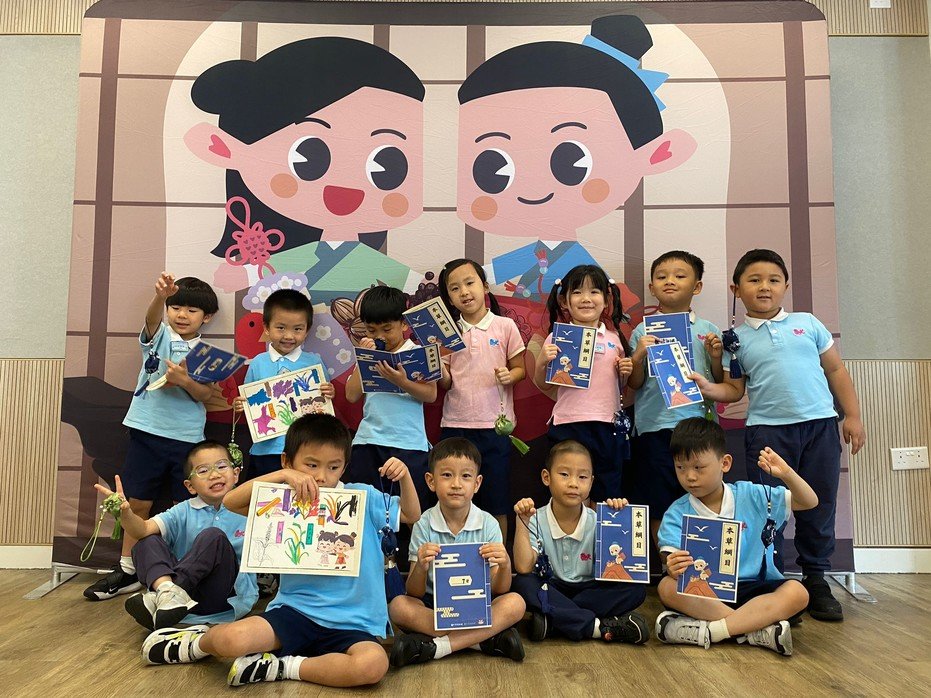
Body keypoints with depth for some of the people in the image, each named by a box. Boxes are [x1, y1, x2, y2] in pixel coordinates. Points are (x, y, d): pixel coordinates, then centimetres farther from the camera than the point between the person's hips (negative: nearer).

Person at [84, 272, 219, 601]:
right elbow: (152, 318, -21)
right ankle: (127, 570, 21)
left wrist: (185, 381, -25)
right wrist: (160, 295, -42)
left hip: (188, 437, 0)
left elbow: (206, 394, -5)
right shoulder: (159, 336, 3)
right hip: (147, 431, 0)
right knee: (137, 503, 7)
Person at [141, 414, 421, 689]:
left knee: (374, 664, -33)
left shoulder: (362, 497, 0)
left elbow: (411, 515, 5)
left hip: (350, 622, 0)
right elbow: (231, 501, -10)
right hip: (294, 608, 1)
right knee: (230, 640, -24)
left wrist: (404, 476, -14)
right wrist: (282, 476, -21)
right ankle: (199, 643, 17)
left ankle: (281, 667, -11)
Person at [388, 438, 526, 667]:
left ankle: (435, 646, -24)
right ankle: (486, 638, -22)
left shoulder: (488, 524, -5)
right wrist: (421, 568, -32)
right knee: (398, 606, -28)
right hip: (433, 606, 0)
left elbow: (498, 591, -6)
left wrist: (505, 566, -28)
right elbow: (414, 594, -10)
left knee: (515, 603, -26)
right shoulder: (424, 525, -7)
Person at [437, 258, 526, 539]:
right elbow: (445, 383, 6)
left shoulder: (505, 326, 1)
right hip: (455, 424, 2)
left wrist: (510, 376, -15)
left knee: (496, 505, 7)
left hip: (494, 424, -2)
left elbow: (520, 368, 6)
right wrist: (437, 367, -14)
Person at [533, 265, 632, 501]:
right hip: (569, 425, -3)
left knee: (609, 498, 13)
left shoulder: (614, 338, 9)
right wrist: (542, 362, -14)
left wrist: (626, 372, 1)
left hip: (608, 425, 3)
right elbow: (543, 385, 4)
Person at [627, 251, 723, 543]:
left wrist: (716, 358, -8)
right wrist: (638, 357, -12)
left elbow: (721, 384, 9)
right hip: (655, 427, -1)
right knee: (659, 507, 5)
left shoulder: (708, 331, 8)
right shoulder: (643, 331, 5)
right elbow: (634, 385, 5)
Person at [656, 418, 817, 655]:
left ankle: (709, 631, -33)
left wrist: (786, 473, -12)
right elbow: (673, 559, -13)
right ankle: (757, 629, -32)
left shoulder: (750, 496, 4)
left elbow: (809, 502, 6)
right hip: (705, 593, -1)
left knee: (796, 592, -28)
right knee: (667, 587, -30)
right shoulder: (677, 514, -1)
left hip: (755, 588, 1)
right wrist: (675, 568, -37)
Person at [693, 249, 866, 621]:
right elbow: (734, 389, 5)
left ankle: (816, 582, 23)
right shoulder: (737, 339, 5)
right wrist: (708, 388, -15)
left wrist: (852, 416, 7)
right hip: (768, 429, -1)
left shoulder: (807, 323, 8)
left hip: (820, 423, 2)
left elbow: (836, 370, 12)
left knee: (819, 506, 9)